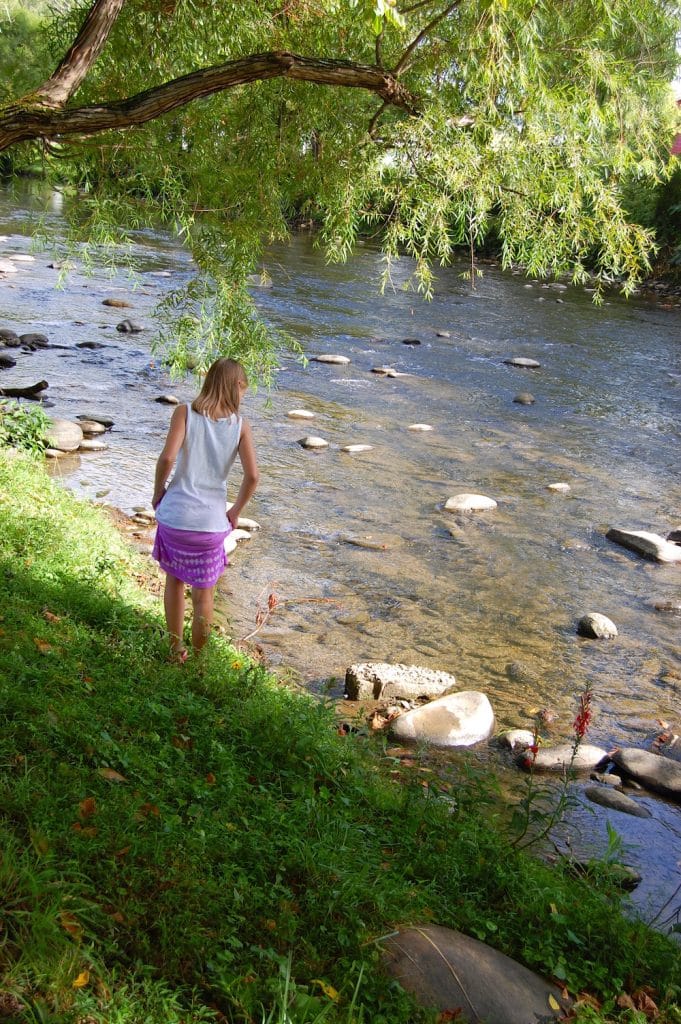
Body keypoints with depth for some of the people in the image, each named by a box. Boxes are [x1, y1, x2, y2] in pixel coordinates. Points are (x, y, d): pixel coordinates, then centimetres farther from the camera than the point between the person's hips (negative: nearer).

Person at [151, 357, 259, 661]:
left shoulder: (185, 412, -4)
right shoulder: (240, 425, -2)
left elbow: (167, 457, -17)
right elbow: (252, 476, -10)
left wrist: (158, 491, 0)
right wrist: (235, 511, 4)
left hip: (175, 515, 1)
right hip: (212, 522, 0)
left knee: (174, 580, 23)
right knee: (204, 594, 15)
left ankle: (176, 650, 32)